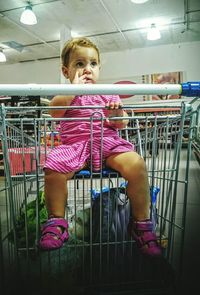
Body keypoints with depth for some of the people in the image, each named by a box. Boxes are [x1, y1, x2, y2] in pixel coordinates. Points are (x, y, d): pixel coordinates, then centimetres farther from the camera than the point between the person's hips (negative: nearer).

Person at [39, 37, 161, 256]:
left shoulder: (108, 95, 17)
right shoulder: (66, 94, 14)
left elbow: (121, 125, 13)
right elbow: (54, 111, -8)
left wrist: (118, 112, -9)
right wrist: (74, 88, -9)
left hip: (108, 142, 1)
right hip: (75, 144, 0)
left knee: (137, 165, -26)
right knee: (52, 169, -29)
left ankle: (141, 222, -7)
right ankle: (56, 220, -4)